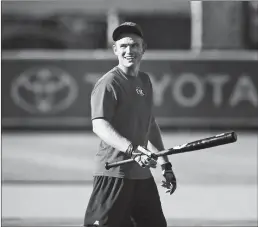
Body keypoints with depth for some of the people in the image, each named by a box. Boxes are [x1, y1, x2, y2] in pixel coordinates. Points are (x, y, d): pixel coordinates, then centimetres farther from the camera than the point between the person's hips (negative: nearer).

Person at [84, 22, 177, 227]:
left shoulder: (145, 81, 16)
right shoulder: (109, 83, -9)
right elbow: (99, 125, -22)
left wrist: (165, 164, 24)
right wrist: (132, 150, -34)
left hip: (142, 174, 8)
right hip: (114, 173, -8)